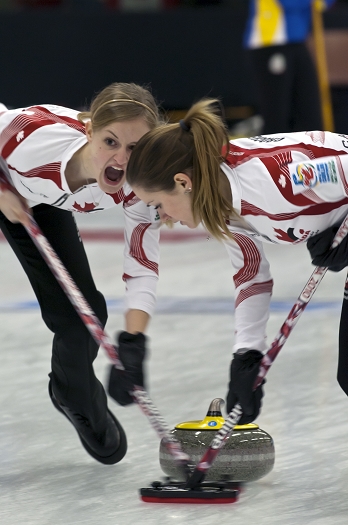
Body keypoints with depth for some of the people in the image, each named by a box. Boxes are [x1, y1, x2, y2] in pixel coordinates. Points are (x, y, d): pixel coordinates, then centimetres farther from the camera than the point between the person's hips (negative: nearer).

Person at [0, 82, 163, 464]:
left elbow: (142, 269, -22)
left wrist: (132, 341, -33)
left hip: (44, 202, 3)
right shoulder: (35, 134, -44)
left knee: (81, 312, 0)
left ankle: (76, 397, 32)